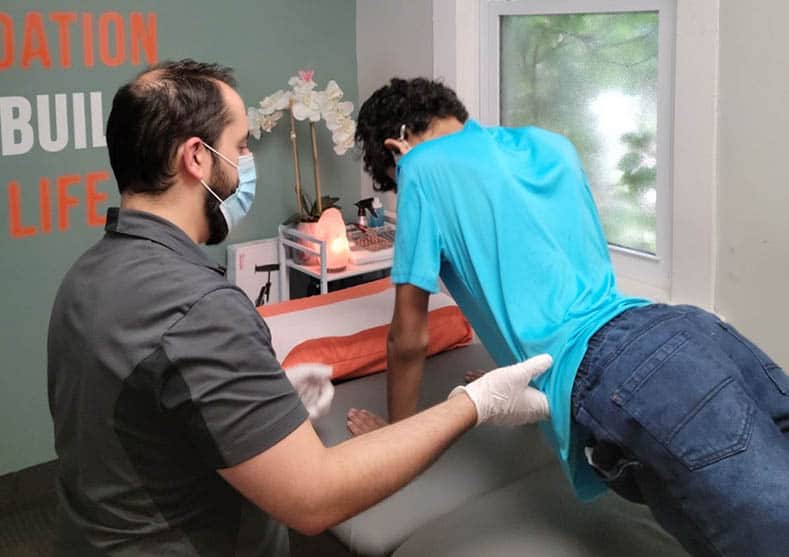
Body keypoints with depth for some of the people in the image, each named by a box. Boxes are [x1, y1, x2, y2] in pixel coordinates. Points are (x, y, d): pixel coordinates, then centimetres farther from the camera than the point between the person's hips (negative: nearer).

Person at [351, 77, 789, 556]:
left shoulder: (424, 166, 10)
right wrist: (518, 375, 55)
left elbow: (410, 337, 13)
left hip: (624, 374, -7)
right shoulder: (552, 144, 29)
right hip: (691, 330, 7)